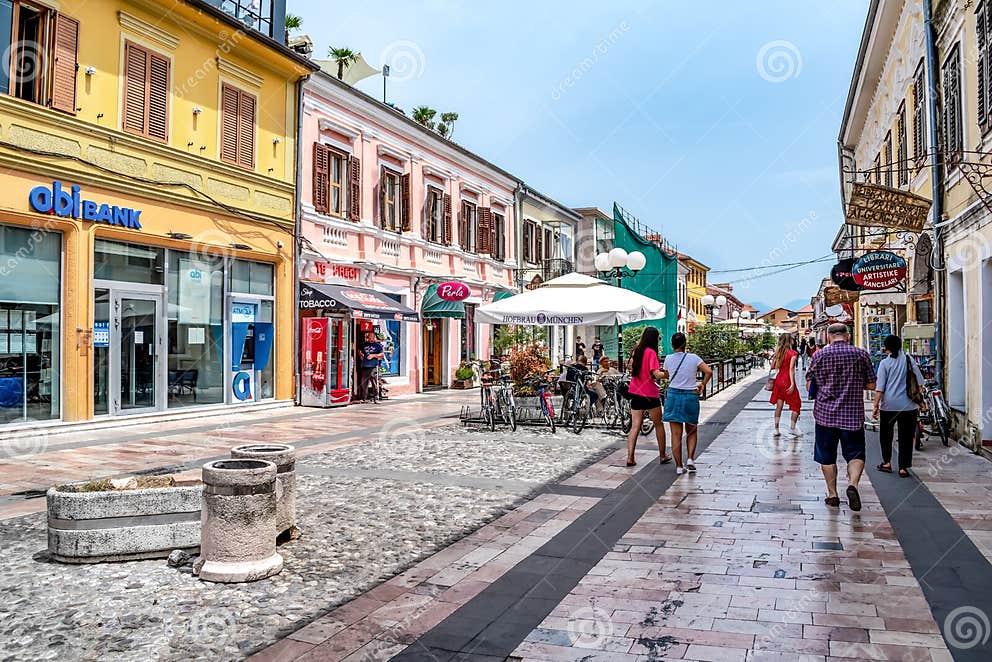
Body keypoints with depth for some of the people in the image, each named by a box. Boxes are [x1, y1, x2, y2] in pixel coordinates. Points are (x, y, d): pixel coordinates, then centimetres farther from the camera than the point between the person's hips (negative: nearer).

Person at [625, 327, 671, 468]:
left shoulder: (636, 351, 7)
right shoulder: (651, 352, -13)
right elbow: (656, 374, -22)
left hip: (635, 393, 6)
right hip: (650, 394, -6)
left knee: (635, 426, 4)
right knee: (659, 425, 12)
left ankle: (630, 458, -3)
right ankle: (662, 456, 22)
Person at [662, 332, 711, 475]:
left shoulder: (669, 359, -1)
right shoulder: (693, 358, -3)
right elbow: (709, 371, -10)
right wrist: (703, 384, 5)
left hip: (673, 395, 0)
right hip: (691, 396, 0)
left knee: (676, 434, 4)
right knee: (692, 431, 19)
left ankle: (679, 466, 6)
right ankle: (690, 458, 5)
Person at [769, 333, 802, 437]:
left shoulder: (778, 352, 6)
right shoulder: (793, 353, -10)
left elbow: (772, 367, 6)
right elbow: (791, 369, -17)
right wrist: (792, 384, -18)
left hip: (779, 379, 6)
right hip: (787, 381, -6)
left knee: (779, 405, 9)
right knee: (796, 404, 9)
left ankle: (776, 429, 10)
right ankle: (792, 427, 6)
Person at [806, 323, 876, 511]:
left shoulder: (819, 355, -2)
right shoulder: (861, 354, -1)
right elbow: (871, 385, 3)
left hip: (825, 413, 0)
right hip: (853, 414, 0)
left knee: (827, 457, 11)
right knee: (855, 454, 9)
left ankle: (832, 495, 16)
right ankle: (853, 483, -15)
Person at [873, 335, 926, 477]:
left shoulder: (885, 363, -5)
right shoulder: (909, 360, 2)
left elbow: (879, 388, -8)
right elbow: (919, 383, 5)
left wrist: (876, 406, -4)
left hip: (889, 405, -2)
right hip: (908, 405, 2)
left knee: (886, 434, 17)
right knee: (906, 436, 6)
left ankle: (887, 462, 18)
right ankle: (903, 467, 6)